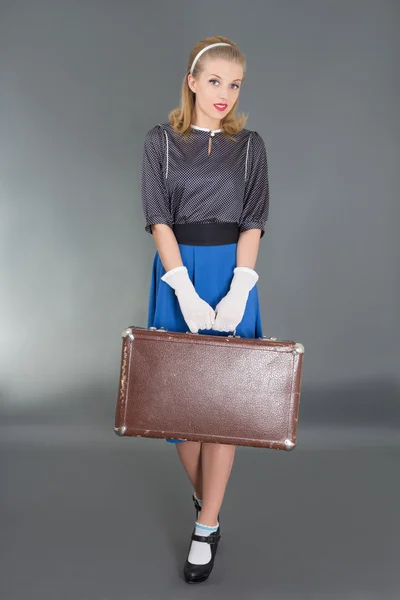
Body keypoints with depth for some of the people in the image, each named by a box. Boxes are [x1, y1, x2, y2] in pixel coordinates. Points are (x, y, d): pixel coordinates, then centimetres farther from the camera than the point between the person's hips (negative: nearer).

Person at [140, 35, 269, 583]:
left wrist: (238, 292, -16)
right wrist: (186, 292, -18)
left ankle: (207, 527, 8)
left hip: (232, 274, 0)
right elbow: (158, 218, -7)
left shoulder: (250, 146, 5)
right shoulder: (161, 141, 2)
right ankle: (204, 497, 30)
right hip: (178, 273, 0)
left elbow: (253, 222, -2)